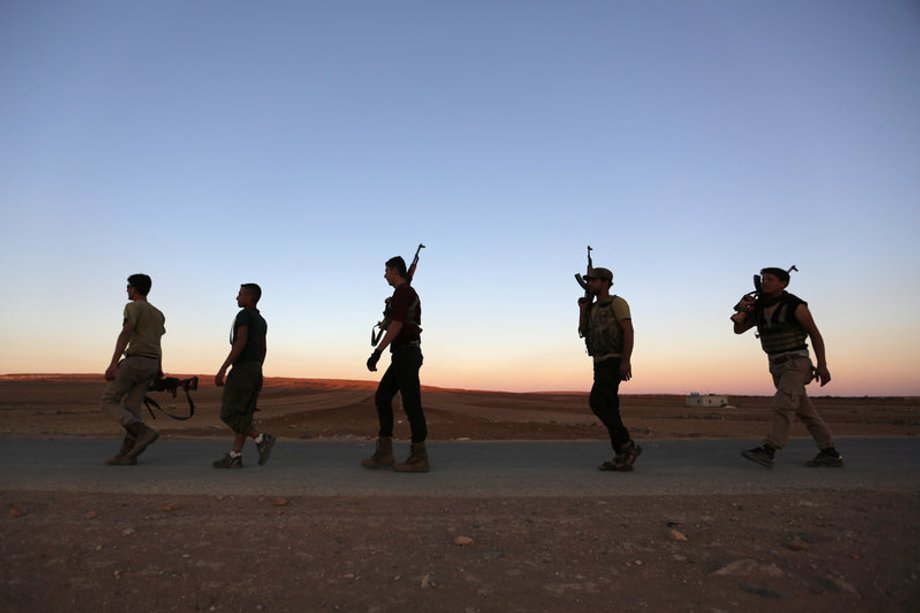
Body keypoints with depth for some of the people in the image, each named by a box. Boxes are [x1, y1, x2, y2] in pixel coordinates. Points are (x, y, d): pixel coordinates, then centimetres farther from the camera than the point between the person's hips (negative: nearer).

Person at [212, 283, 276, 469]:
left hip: (242, 370, -9)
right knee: (243, 416, 7)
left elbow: (240, 343, -19)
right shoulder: (261, 321, 20)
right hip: (255, 372, 9)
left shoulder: (244, 315, -8)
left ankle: (262, 439, -15)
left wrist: (222, 369, -21)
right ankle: (234, 457, 4)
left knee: (228, 414, -6)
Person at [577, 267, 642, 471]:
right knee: (609, 409, 3)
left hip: (613, 362, -9)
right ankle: (622, 457, 4)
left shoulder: (617, 302, -4)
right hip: (601, 364, 9)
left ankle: (628, 445, -13)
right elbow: (583, 332, 12)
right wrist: (582, 309, 7)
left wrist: (626, 361, -25)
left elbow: (628, 331, -15)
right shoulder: (593, 309, 22)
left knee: (597, 402, -20)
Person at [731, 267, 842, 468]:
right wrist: (742, 311, -16)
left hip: (796, 363, -7)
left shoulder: (796, 306, -12)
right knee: (805, 411, 11)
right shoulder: (759, 307, 6)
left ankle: (768, 452, -25)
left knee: (782, 405, -20)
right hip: (778, 367, 7)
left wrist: (822, 365, -7)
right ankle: (830, 453, 20)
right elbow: (739, 329, 4)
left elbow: (815, 334, -5)